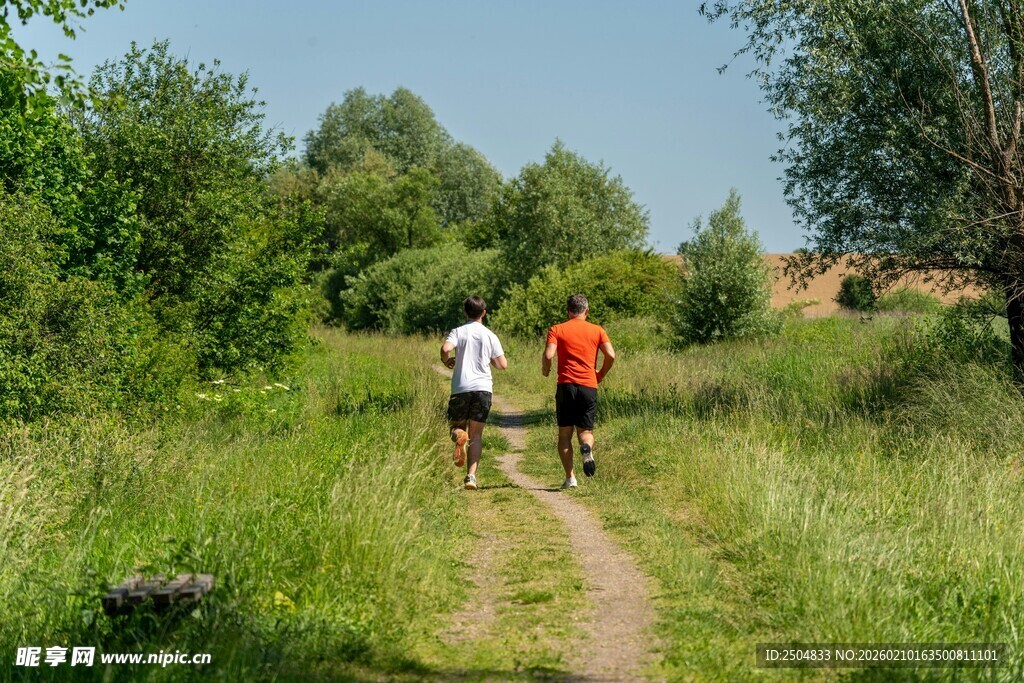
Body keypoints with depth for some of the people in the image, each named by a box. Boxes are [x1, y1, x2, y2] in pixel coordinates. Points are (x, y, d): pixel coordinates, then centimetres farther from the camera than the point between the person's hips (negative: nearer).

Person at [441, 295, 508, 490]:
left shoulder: (459, 331, 3)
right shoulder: (490, 335, 7)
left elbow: (445, 348, -17)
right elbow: (503, 365, 4)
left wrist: (446, 361, 5)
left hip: (461, 388, -1)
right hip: (483, 388, 1)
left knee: (456, 425, 18)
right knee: (476, 435, 5)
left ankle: (459, 435, -20)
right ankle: (471, 476, -8)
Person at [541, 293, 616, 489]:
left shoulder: (557, 330, 4)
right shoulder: (597, 330, 9)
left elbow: (548, 355, -10)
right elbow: (610, 355, -3)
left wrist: (545, 371, 10)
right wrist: (600, 375, 13)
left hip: (566, 385, -1)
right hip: (589, 386, 1)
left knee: (565, 433, 8)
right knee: (585, 430, 11)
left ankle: (570, 477, 0)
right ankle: (587, 448, -25)